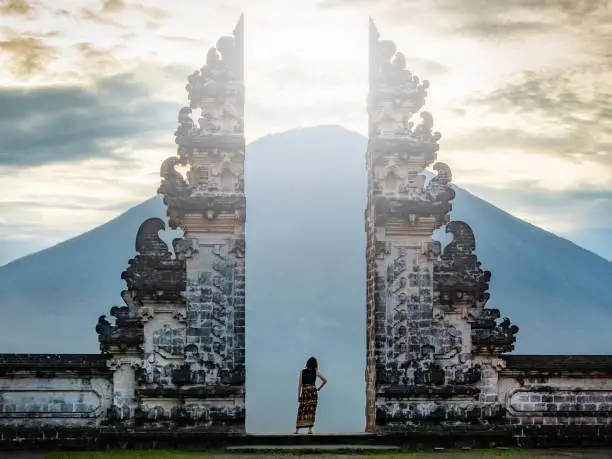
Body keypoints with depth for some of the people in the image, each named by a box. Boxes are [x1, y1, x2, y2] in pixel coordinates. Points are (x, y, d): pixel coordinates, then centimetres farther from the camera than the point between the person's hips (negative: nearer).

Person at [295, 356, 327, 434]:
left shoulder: (302, 372, 3)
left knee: (302, 410, 3)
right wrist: (319, 388, 14)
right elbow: (325, 380, 4)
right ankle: (310, 429, -4)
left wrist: (299, 396, 3)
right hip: (313, 392, 0)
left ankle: (297, 430, 1)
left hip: (304, 392, 0)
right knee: (311, 410, 2)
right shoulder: (315, 372, 4)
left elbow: (300, 384, 0)